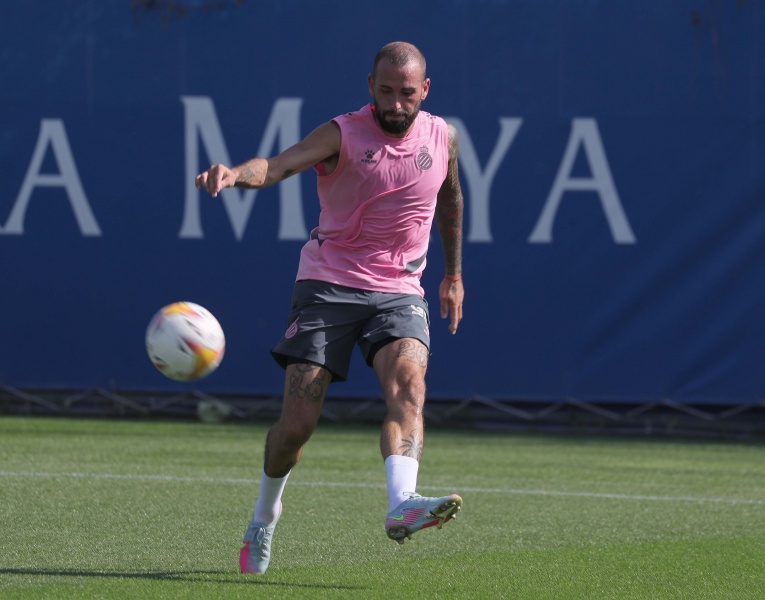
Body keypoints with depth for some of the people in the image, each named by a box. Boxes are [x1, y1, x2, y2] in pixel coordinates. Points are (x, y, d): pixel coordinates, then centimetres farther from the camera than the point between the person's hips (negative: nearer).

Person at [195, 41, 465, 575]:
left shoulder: (442, 138, 4)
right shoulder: (344, 135, -10)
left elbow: (450, 199, 25)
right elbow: (278, 165, -27)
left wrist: (454, 275, 29)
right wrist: (237, 173, -50)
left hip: (399, 290, 2)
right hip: (329, 284, -2)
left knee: (409, 381, -28)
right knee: (299, 420, -8)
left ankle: (402, 505, -48)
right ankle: (264, 520, 20)